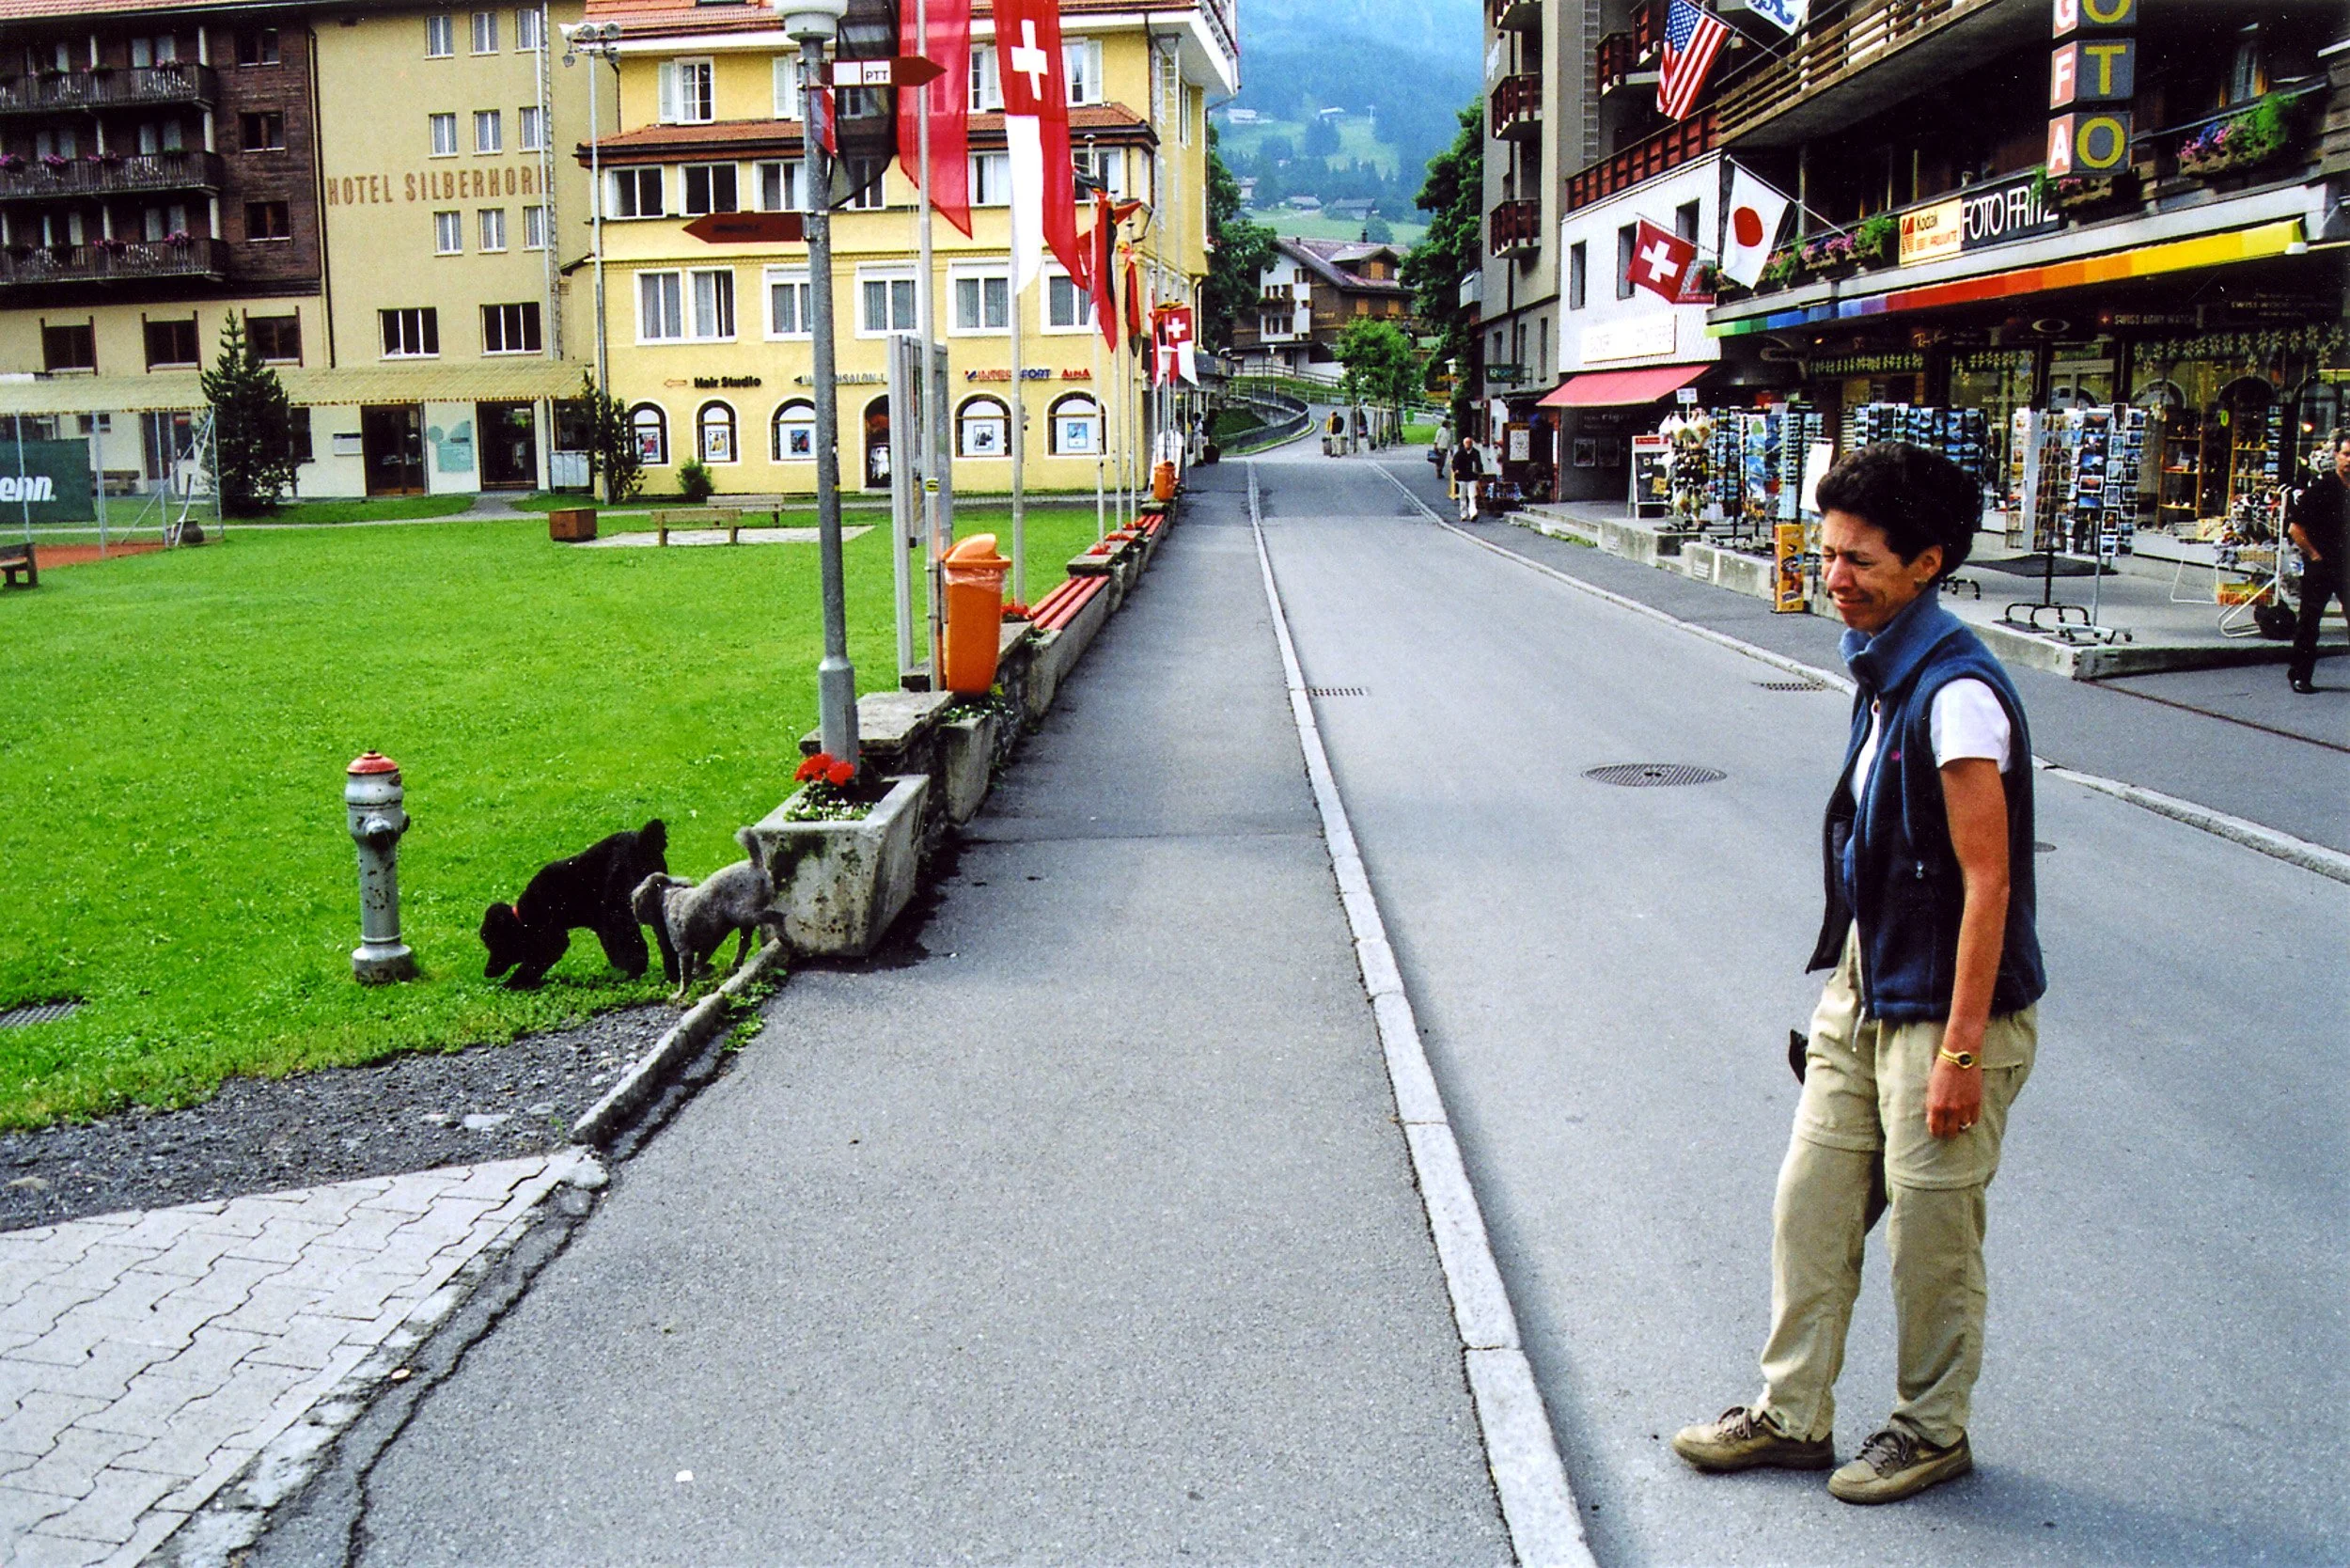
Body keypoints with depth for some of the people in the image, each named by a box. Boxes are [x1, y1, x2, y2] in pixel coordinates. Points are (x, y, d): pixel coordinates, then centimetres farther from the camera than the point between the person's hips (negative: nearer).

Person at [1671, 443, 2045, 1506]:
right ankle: (1792, 1415, 27)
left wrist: (1961, 1048, -21)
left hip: (1944, 1008, -9)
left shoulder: (1957, 693, -21)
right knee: (1810, 1202, 13)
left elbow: (1987, 881, -22)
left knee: (1930, 1234, 7)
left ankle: (1932, 1430, 27)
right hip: (1863, 989, 9)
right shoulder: (1883, 673, 7)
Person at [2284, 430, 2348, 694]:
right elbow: (2295, 526, -7)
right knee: (2309, 621, 4)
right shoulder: (2320, 489, -6)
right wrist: (2313, 554, -6)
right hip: (2320, 567, -4)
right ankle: (2300, 675, 12)